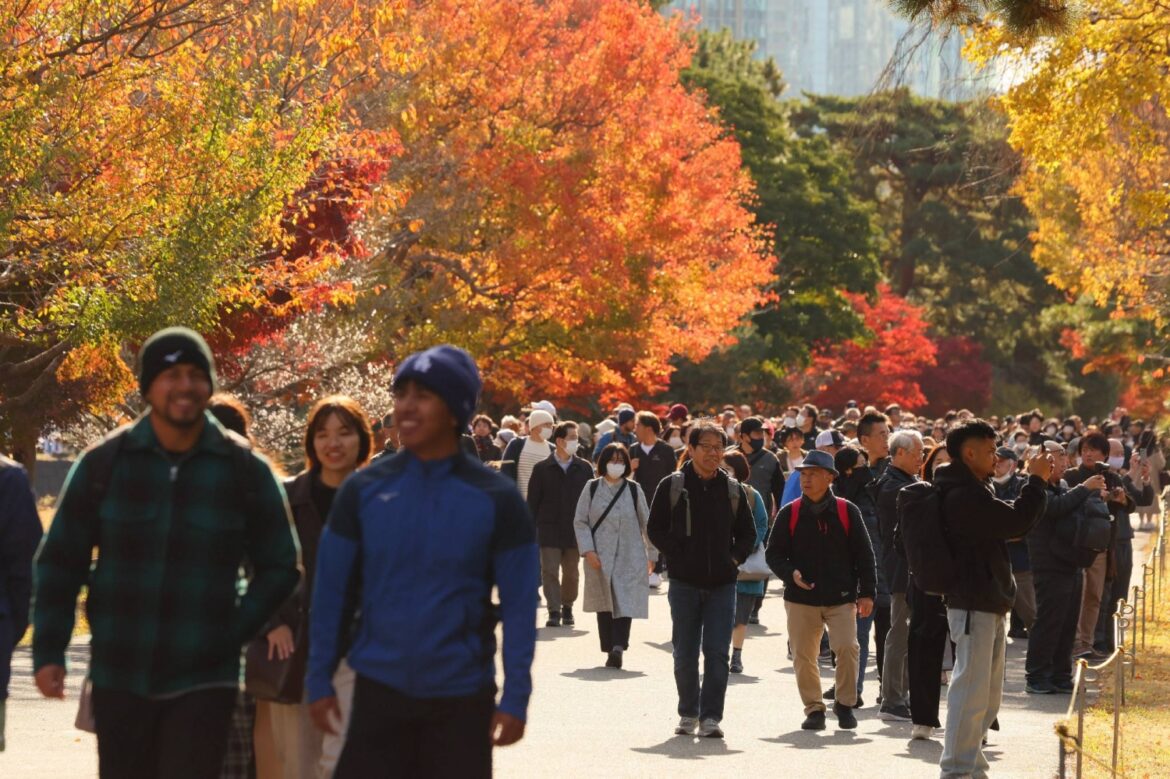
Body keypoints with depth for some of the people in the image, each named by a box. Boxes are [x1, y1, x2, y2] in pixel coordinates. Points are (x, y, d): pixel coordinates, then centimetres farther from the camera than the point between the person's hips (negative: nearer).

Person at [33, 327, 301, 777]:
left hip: (203, 681, -2)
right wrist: (48, 650, -2)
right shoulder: (103, 463, 1)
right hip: (118, 679, 2)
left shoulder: (246, 470, -1)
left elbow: (279, 567, 6)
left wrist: (232, 635, -4)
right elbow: (60, 562, 6)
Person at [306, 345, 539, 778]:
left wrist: (515, 698, -8)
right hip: (378, 692, 1)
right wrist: (319, 681, 1)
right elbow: (329, 592, 3)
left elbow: (518, 606, -4)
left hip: (462, 699, -1)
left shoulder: (497, 499, -5)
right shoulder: (363, 489, -1)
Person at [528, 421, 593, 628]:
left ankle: (567, 607, 24)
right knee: (550, 571, -6)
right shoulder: (542, 469, 1)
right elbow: (533, 501, 2)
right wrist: (531, 531, -3)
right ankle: (554, 611, -4)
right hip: (549, 531, -2)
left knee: (571, 573, 8)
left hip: (575, 531, 2)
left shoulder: (584, 468, 6)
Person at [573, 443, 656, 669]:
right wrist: (588, 550, -8)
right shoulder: (592, 488, 4)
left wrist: (651, 554, 11)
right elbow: (580, 521, 3)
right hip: (599, 557, 1)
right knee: (604, 604, 5)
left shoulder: (634, 490, 4)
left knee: (625, 602, -13)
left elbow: (646, 523, 10)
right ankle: (611, 650, 12)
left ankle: (618, 646, -23)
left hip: (629, 557, -1)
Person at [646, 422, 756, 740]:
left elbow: (747, 533, 15)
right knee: (685, 654, 6)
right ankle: (688, 713, 19)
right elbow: (655, 529, 4)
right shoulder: (673, 486, 1)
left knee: (717, 653, -5)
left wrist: (735, 557, 0)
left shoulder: (733, 489, 7)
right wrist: (677, 555, -6)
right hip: (684, 583, -1)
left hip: (722, 584, 1)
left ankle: (711, 716, 1)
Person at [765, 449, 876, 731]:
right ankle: (814, 709, 18)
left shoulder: (847, 512, 1)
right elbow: (774, 554, 7)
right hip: (801, 599, 1)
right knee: (803, 656, 2)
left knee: (847, 648, -14)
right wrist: (790, 573, -13)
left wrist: (867, 592, 0)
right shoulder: (789, 514, 2)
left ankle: (845, 704, 5)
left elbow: (864, 554, 5)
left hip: (841, 599, -1)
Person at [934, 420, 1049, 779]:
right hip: (973, 605, -11)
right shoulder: (964, 496, -20)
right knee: (972, 689, -7)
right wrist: (1036, 480, -10)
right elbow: (1016, 521, -22)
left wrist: (1037, 482, 12)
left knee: (988, 694, 17)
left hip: (988, 604, 11)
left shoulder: (970, 491, 17)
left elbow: (1008, 524, 21)